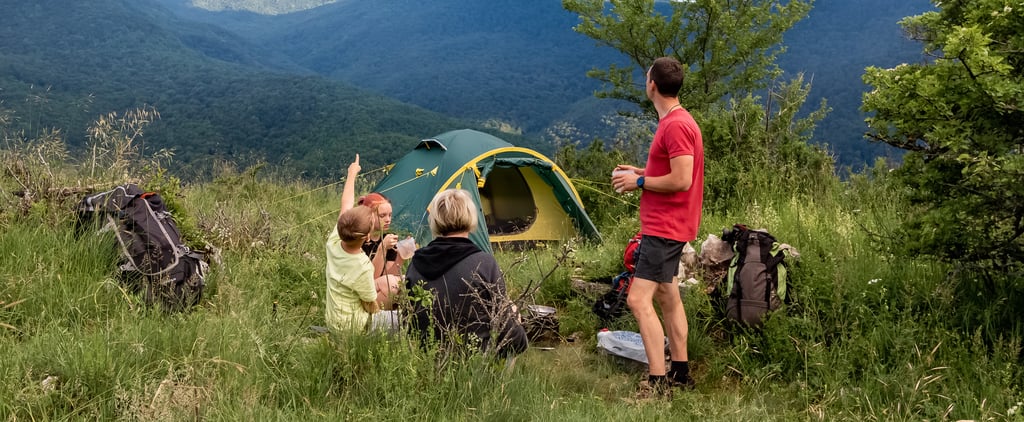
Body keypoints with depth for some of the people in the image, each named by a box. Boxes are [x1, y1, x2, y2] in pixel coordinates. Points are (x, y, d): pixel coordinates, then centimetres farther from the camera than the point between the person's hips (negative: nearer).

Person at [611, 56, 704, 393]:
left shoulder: (676, 126, -19)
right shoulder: (676, 121, 14)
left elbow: (681, 180, -25)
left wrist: (639, 182, -14)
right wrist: (640, 172, 11)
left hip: (665, 228, -11)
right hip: (665, 225, 11)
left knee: (639, 300, -15)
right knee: (667, 297, 17)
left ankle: (658, 382, -13)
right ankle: (680, 373, 26)